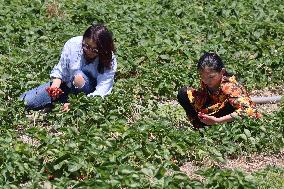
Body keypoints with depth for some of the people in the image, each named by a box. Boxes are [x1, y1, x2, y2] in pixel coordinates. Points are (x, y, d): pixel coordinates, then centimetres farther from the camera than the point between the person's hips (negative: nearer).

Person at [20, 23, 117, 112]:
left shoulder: (109, 62, -24)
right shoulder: (72, 44, -20)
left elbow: (101, 92, -31)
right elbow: (60, 71, -9)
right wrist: (55, 86, -31)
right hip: (66, 84, 3)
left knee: (79, 75, -38)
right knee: (26, 101, -10)